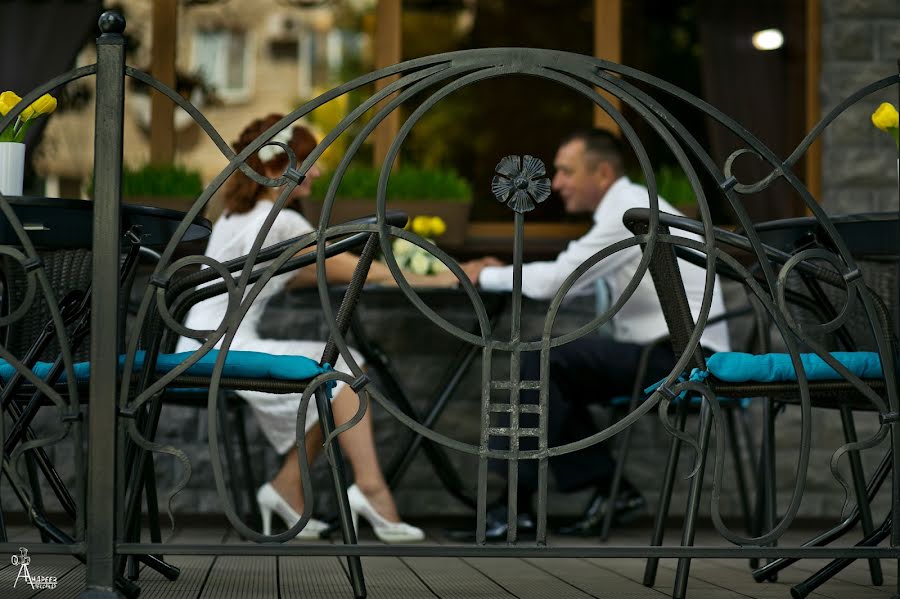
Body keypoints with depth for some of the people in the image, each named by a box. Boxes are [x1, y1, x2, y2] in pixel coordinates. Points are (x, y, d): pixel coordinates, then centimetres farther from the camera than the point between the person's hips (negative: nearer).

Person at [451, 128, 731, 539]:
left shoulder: (631, 213, -15)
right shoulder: (625, 209, 17)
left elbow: (555, 280, -19)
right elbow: (571, 279, 20)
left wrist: (485, 275, -5)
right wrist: (503, 272, 8)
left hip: (682, 358, -11)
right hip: (667, 354, 11)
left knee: (545, 362, -18)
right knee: (553, 376, 10)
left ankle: (516, 503, -15)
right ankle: (609, 489, 5)